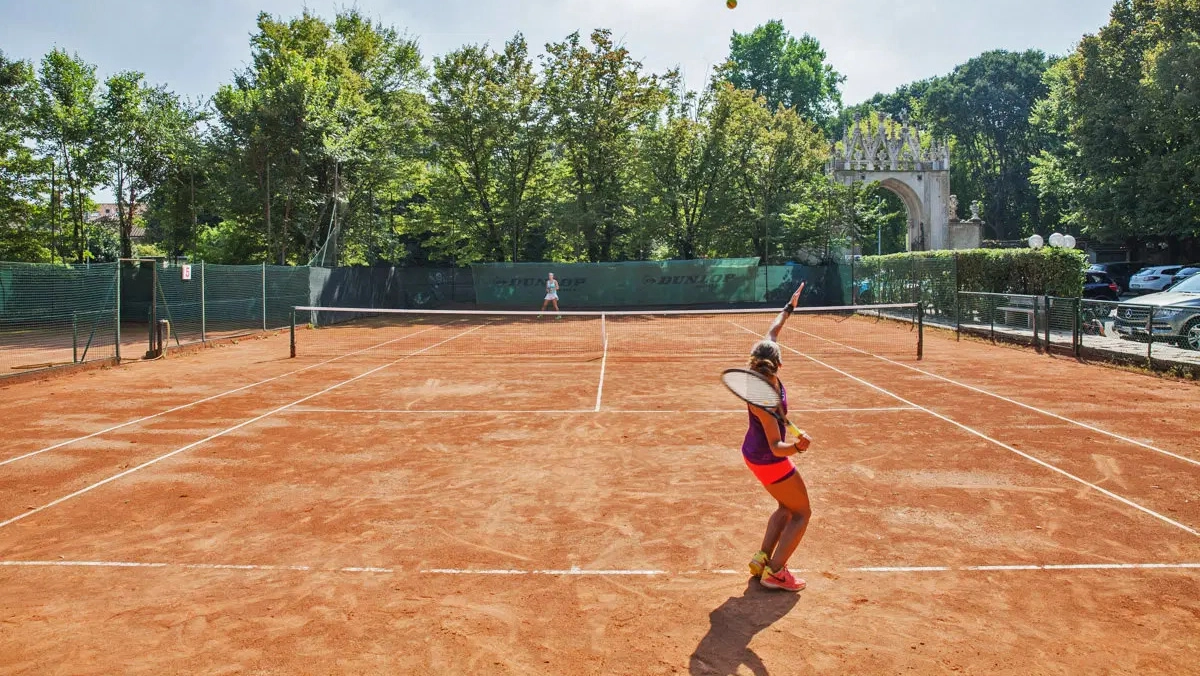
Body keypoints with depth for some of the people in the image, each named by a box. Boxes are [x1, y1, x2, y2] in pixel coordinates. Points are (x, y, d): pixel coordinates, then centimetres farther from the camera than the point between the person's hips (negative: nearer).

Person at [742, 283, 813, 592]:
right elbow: (776, 447, -35)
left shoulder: (764, 377, -15)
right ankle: (774, 572, 8)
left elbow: (770, 335, 3)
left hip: (754, 454, 9)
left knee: (786, 507, 25)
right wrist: (798, 446, -54)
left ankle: (762, 559, 25)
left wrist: (788, 309, 12)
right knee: (802, 512, 9)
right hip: (769, 462, -9)